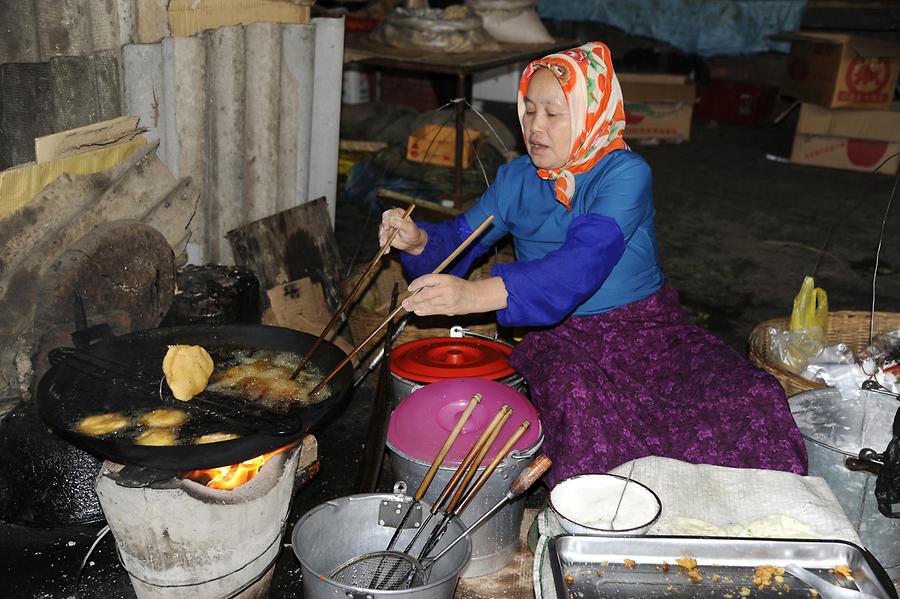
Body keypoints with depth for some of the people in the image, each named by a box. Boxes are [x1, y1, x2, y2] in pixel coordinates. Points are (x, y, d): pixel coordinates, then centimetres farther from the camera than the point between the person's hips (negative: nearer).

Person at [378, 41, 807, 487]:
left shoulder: (626, 173, -14)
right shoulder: (517, 178, 4)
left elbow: (582, 263, -30)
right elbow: (462, 237, 6)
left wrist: (479, 294, -42)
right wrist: (420, 239, -20)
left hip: (645, 328, -1)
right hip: (559, 336, 2)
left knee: (753, 400, -23)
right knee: (579, 401, -34)